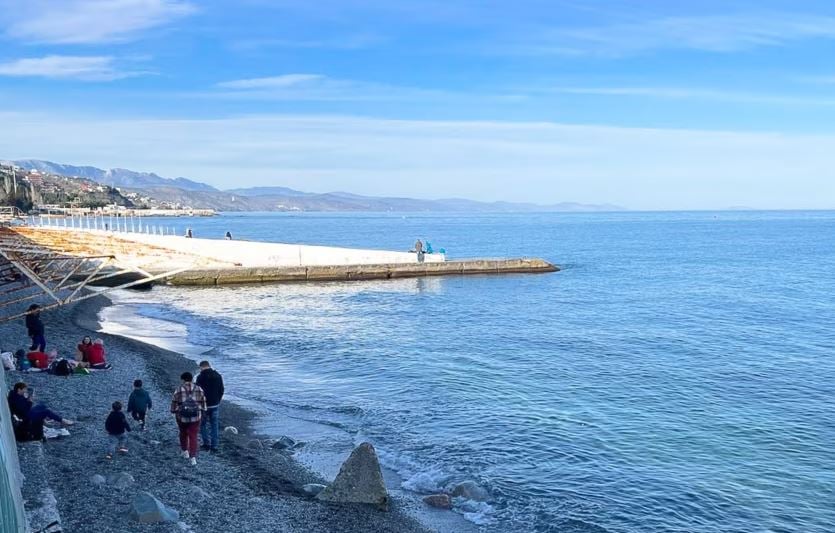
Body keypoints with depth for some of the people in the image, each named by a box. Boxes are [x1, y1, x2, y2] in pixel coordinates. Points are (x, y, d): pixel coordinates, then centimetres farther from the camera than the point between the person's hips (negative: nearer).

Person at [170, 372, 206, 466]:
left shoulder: (179, 390, -8)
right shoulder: (199, 389, 0)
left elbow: (174, 402, -4)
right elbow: (203, 402, 5)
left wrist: (174, 412, 11)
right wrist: (202, 411, 18)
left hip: (182, 416, -1)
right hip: (195, 416, 1)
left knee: (183, 434, 23)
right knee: (193, 436, 2)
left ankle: (185, 451, 32)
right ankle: (193, 457, -6)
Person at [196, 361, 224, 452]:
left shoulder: (200, 377, -14)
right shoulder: (218, 376, 3)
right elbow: (221, 390, 9)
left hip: (204, 404, -4)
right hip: (215, 405, 5)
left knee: (202, 424, 12)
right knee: (214, 425, 10)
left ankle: (206, 443, 9)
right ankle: (214, 446, 10)